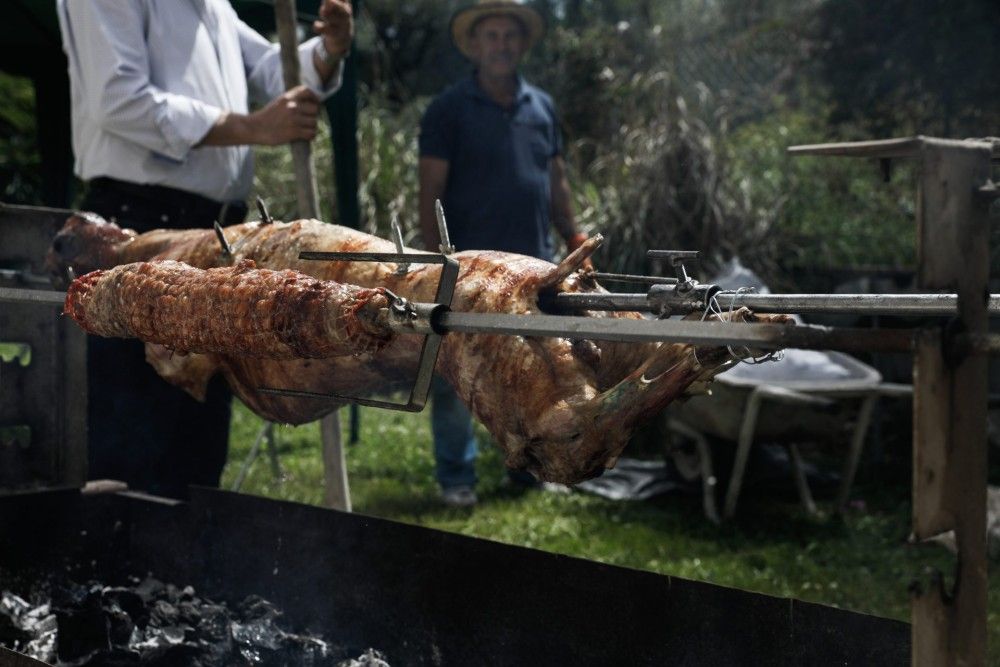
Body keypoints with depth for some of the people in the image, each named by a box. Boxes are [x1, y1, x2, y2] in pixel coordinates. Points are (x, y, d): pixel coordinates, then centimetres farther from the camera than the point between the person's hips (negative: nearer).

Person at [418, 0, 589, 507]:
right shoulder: (449, 109, -3)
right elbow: (431, 192, -6)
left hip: (533, 266, 5)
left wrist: (574, 241, 12)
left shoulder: (542, 106, 12)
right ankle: (456, 475, 8)